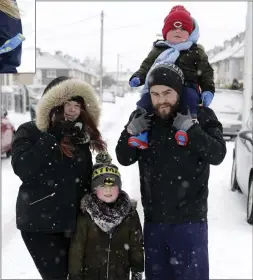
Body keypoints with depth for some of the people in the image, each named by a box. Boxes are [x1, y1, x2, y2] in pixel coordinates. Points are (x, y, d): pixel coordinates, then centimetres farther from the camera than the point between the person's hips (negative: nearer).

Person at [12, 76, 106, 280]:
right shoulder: (30, 132, -3)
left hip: (74, 223, 5)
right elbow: (23, 169, -20)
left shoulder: (81, 137, 11)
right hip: (40, 224, -5)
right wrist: (52, 139, -19)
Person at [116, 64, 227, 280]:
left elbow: (217, 155, -15)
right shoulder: (141, 117, 2)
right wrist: (131, 132, -14)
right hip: (153, 218, 4)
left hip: (189, 218, -3)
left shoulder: (201, 116, -6)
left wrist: (190, 129, -26)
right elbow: (124, 159, 4)